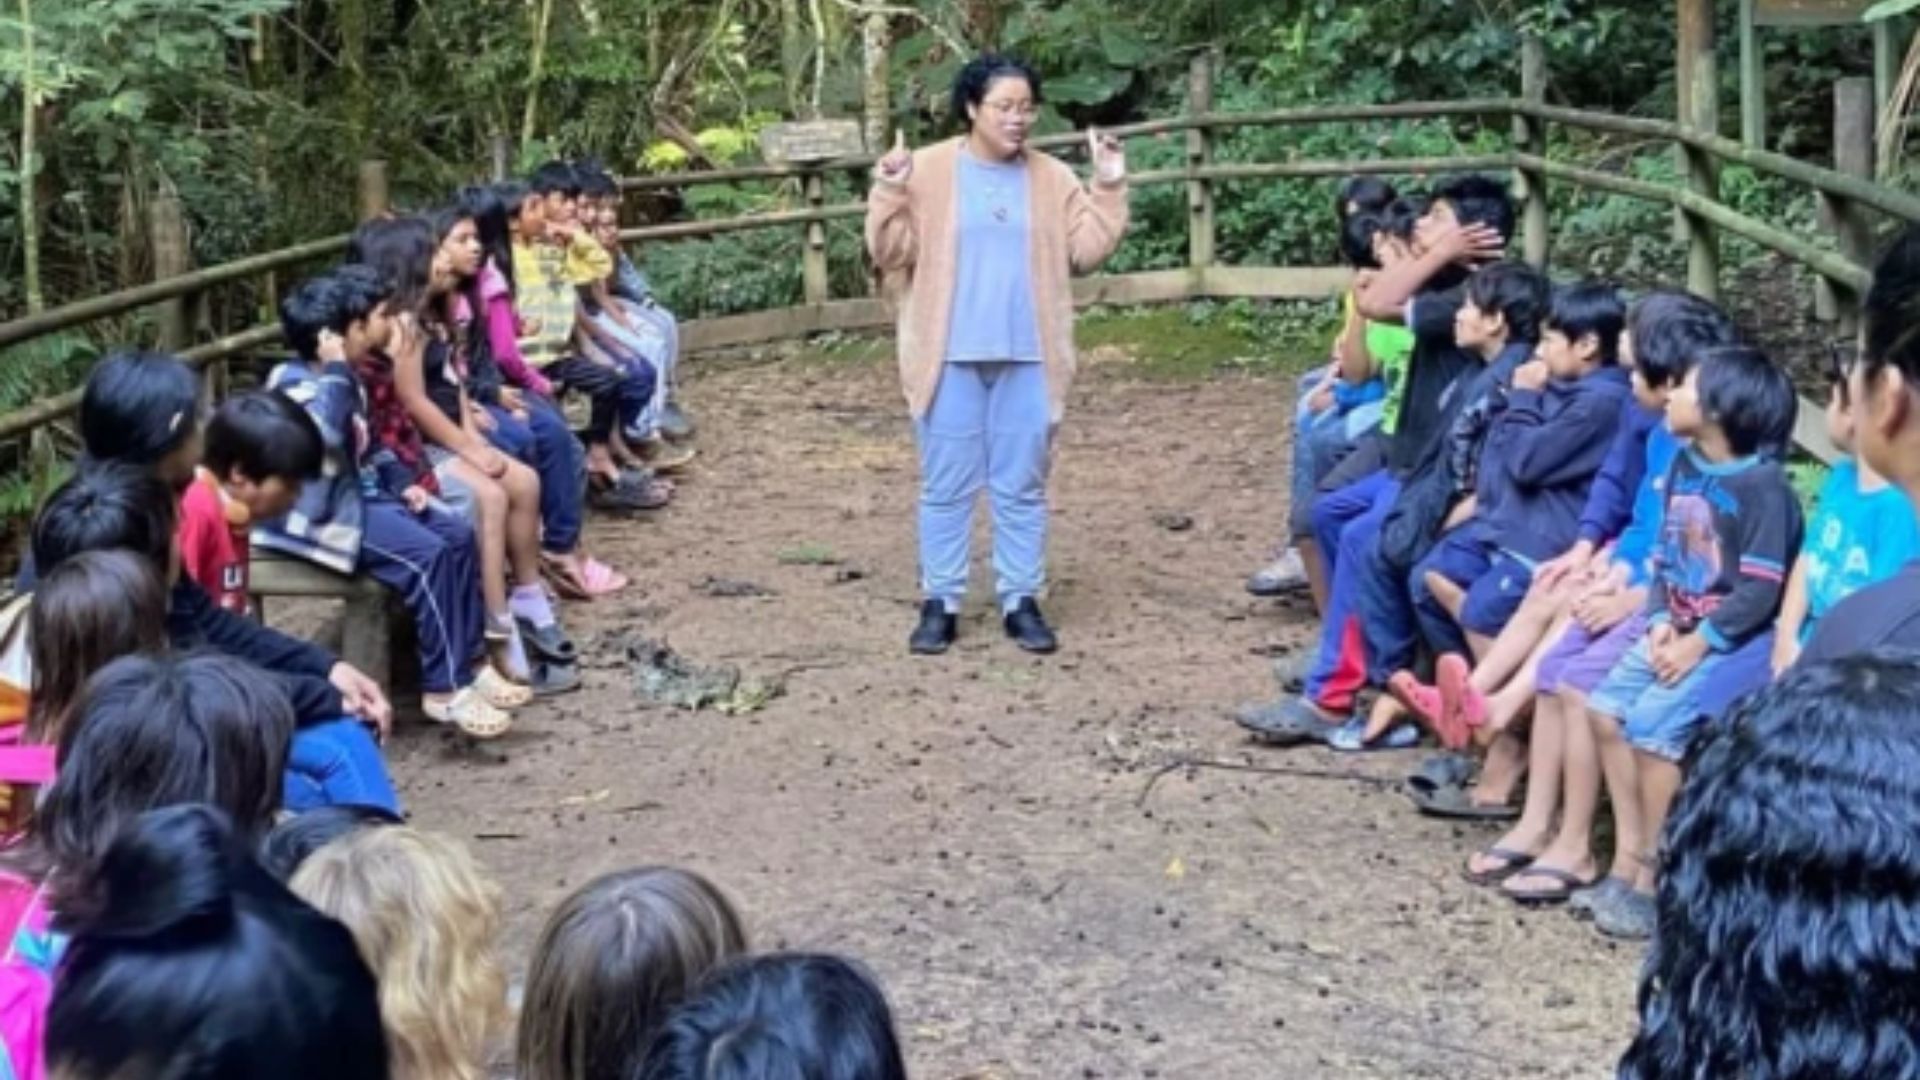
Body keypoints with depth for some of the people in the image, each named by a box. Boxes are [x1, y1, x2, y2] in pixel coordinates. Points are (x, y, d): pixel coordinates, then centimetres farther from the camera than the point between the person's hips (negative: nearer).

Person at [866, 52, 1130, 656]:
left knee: (1022, 486, 7)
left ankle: (1022, 601, 15)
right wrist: (890, 193, -16)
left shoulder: (1052, 178, 7)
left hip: (1028, 359, 2)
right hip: (951, 357, -2)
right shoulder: (927, 171, 0)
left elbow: (1085, 251, 4)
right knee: (946, 485, 4)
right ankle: (940, 602, 12)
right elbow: (892, 253, -3)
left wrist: (1109, 188, -3)